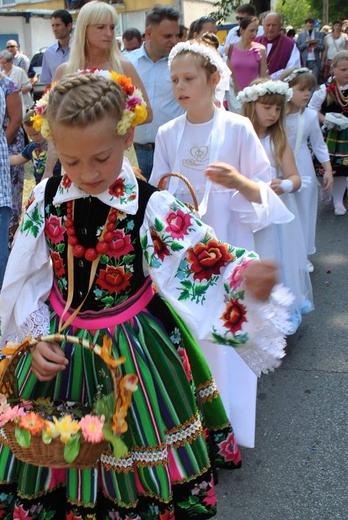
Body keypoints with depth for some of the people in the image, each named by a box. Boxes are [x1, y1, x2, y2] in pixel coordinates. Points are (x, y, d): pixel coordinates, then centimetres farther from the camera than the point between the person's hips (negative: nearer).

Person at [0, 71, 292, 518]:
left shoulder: (152, 208, -17)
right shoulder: (45, 200, -7)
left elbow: (208, 264, -20)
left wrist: (245, 280, -42)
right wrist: (36, 340, -11)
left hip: (134, 353, -2)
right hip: (60, 355, 3)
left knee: (134, 469, 14)